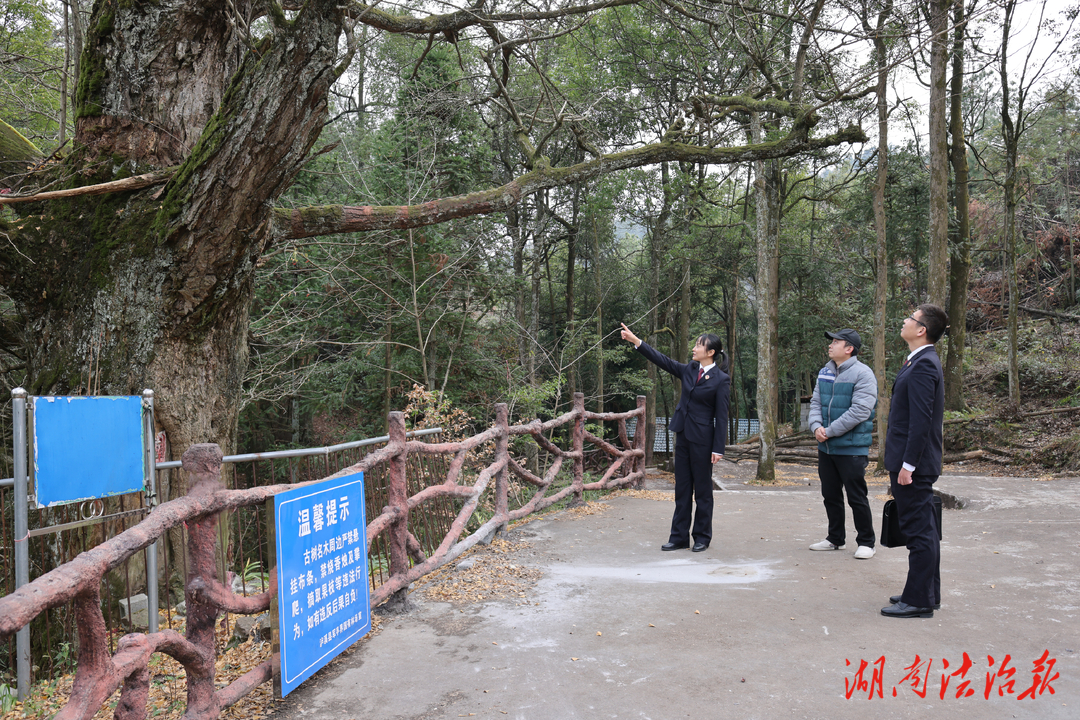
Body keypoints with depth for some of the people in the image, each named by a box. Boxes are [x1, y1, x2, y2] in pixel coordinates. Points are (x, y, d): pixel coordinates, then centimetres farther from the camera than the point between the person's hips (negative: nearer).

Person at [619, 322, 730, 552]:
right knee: (682, 488, 10)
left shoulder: (720, 379, -10)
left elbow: (721, 416, -11)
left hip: (702, 439, -6)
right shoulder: (689, 370, 7)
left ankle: (702, 538, 17)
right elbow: (662, 360, 8)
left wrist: (718, 448, -13)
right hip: (683, 435, 6)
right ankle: (679, 537, 18)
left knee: (702, 490, 5)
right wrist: (635, 341, 2)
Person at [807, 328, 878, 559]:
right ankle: (835, 538, 28)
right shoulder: (825, 372, 11)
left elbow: (859, 412, -20)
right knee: (830, 495, 15)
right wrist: (816, 426, -7)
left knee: (856, 497, 0)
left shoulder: (863, 374, -12)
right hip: (826, 447, 7)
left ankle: (866, 542, 13)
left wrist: (829, 431, -18)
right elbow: (815, 402, 13)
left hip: (851, 448, -7)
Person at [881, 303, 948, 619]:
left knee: (919, 531, -3)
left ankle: (918, 601, 5)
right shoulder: (922, 362, 14)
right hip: (912, 462, 11)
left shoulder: (923, 365, -18)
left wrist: (908, 464, -21)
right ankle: (928, 593, 28)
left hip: (914, 465, -11)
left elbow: (921, 420, -22)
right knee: (925, 531, 17)